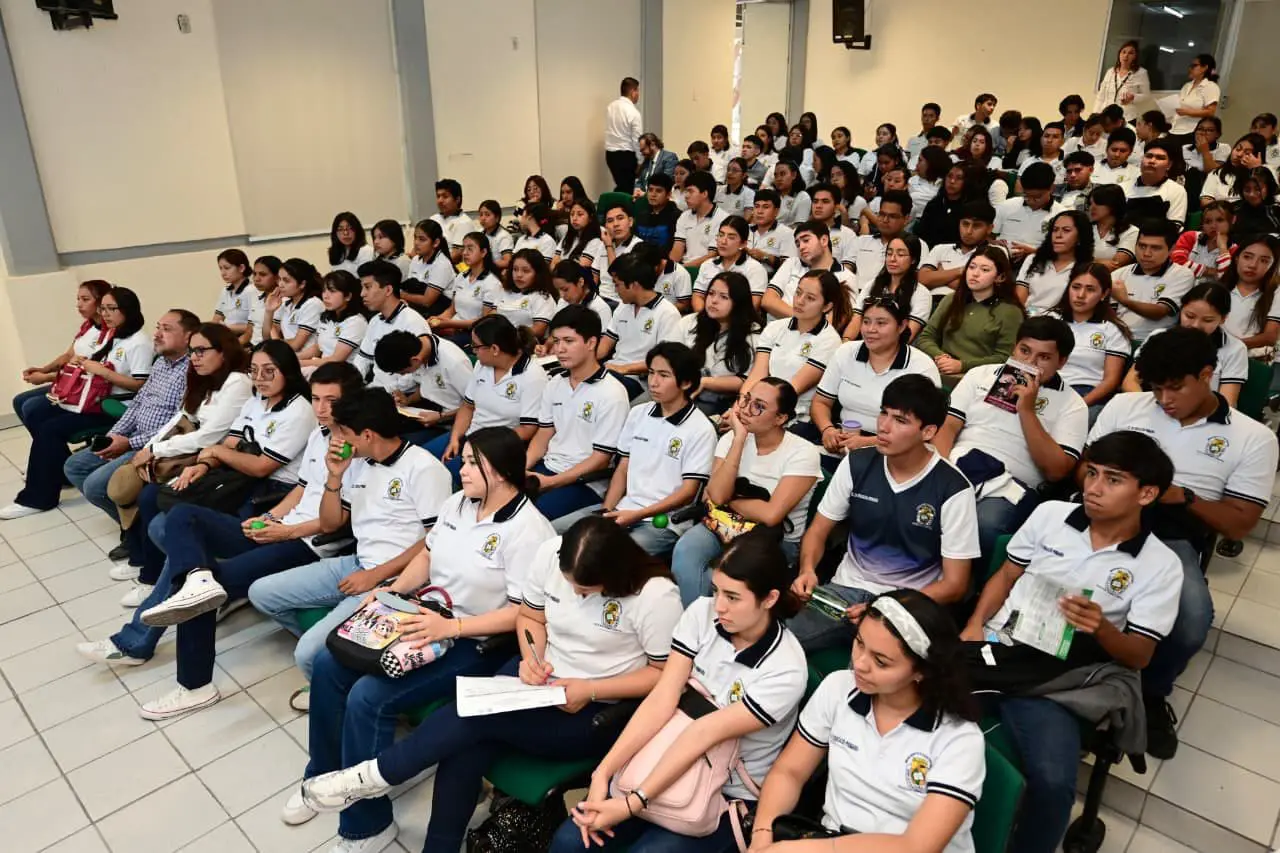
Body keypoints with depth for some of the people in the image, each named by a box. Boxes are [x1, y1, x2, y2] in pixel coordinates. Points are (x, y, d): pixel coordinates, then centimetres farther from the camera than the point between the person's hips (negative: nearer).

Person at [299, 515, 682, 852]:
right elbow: (529, 616, 5)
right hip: (542, 676, 5)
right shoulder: (549, 552, -11)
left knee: (476, 718, -22)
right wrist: (532, 658, -15)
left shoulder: (656, 595, -24)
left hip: (598, 712, -5)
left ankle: (374, 775, -2)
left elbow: (666, 673, -14)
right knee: (466, 743, -21)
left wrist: (590, 690, -22)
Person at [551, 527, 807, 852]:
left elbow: (705, 734, -27)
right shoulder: (702, 613, -11)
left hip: (729, 798, -3)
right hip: (668, 766, 4)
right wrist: (602, 774, -24)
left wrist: (630, 806, -27)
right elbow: (662, 700, -16)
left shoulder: (785, 670, -22)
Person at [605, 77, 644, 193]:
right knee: (628, 188, 1)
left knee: (620, 186, 19)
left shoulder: (610, 107, 4)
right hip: (626, 155, -7)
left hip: (610, 153, 7)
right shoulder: (633, 112, -15)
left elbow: (610, 130, 9)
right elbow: (637, 140, -13)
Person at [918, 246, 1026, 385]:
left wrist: (962, 365, -14)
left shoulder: (1010, 311, 4)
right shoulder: (950, 300, 18)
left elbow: (1004, 357, -3)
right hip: (938, 370, 4)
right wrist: (939, 356, -7)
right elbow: (926, 337, 15)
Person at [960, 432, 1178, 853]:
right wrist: (975, 624, 0)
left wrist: (1101, 627, -21)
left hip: (1052, 679, -2)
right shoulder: (1050, 514, 8)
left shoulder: (1160, 566, 0)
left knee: (1053, 782, -29)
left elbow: (1139, 656, 1)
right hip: (994, 646, 3)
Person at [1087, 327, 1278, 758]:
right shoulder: (1124, 405, 10)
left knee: (1193, 619, -30)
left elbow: (1239, 524, 3)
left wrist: (1182, 496, -13)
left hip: (1172, 538, 0)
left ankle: (1151, 692, 6)